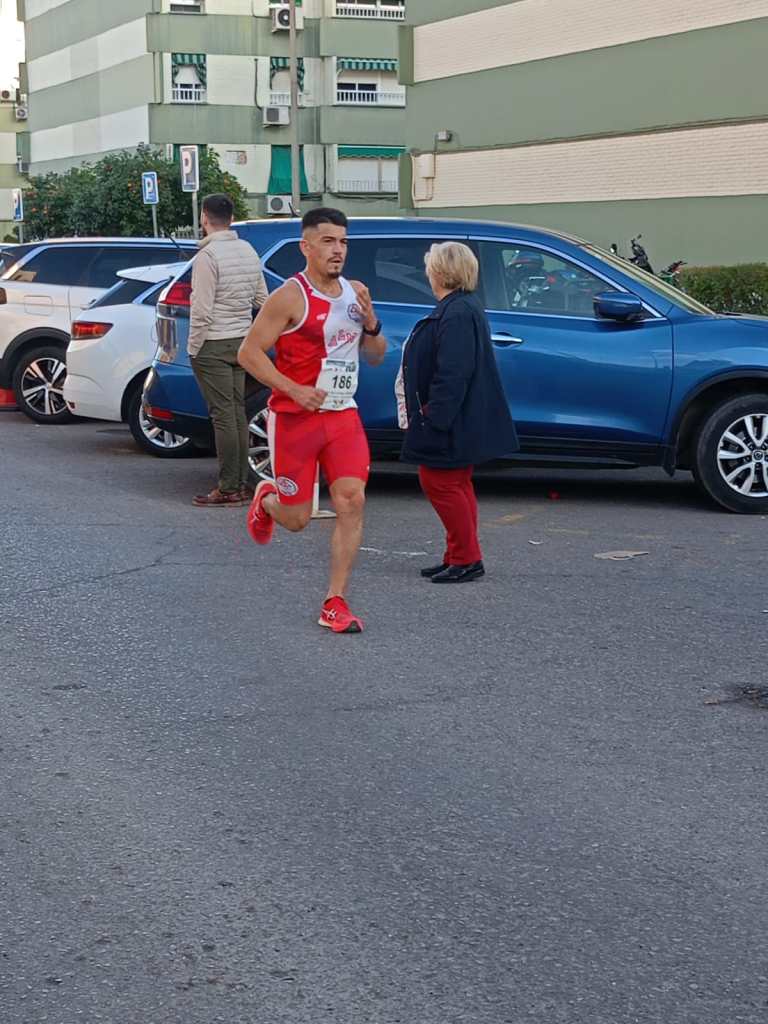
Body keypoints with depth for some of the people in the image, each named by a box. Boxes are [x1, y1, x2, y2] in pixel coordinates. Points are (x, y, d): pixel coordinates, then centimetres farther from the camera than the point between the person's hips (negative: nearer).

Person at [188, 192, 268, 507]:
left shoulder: (207, 256, -15)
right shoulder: (248, 251, 9)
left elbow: (201, 310, -17)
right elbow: (263, 299, 16)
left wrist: (193, 347, -9)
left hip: (213, 345, -8)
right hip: (242, 341, 8)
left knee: (223, 416, -6)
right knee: (237, 413, 11)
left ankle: (228, 489, -5)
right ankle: (241, 484, 14)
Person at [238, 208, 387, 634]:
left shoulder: (354, 292, 7)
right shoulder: (290, 297, -12)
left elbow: (376, 357, 14)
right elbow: (249, 352, -12)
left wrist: (370, 322, -7)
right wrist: (294, 390, -21)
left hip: (343, 416, 5)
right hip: (294, 418, -5)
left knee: (352, 501, -11)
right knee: (296, 519, 3)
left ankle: (335, 603, -3)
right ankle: (266, 499, 41)